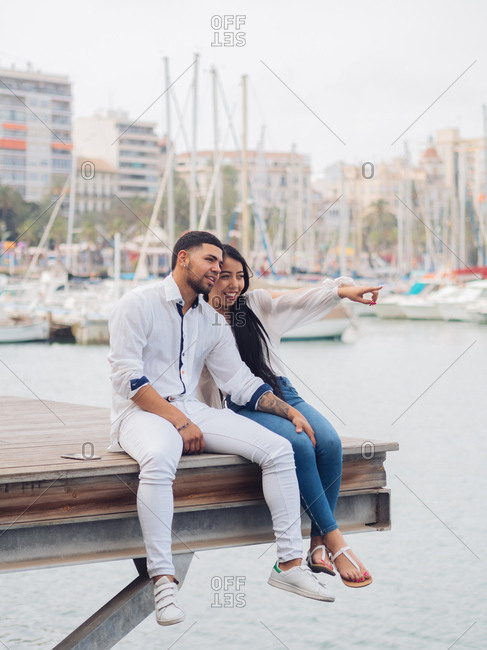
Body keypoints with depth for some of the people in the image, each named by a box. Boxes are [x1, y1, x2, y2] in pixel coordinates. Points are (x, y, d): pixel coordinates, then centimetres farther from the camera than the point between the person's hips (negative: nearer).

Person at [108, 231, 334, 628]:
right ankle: (163, 580, -36)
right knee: (159, 458, -42)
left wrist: (290, 411, 6)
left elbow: (239, 380, 18)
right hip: (141, 413, -6)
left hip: (191, 411, 6)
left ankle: (290, 563, -7)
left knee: (278, 449, -11)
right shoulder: (138, 304, -3)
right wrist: (178, 421, -19)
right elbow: (128, 377, -12)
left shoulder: (212, 321, 17)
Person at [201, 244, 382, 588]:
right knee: (299, 444, -31)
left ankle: (318, 544, -17)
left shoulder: (257, 303, 13)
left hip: (281, 392, 5)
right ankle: (336, 542, -27)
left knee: (329, 442, -24)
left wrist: (342, 290, -14)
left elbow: (301, 300, -1)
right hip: (241, 406, -5)